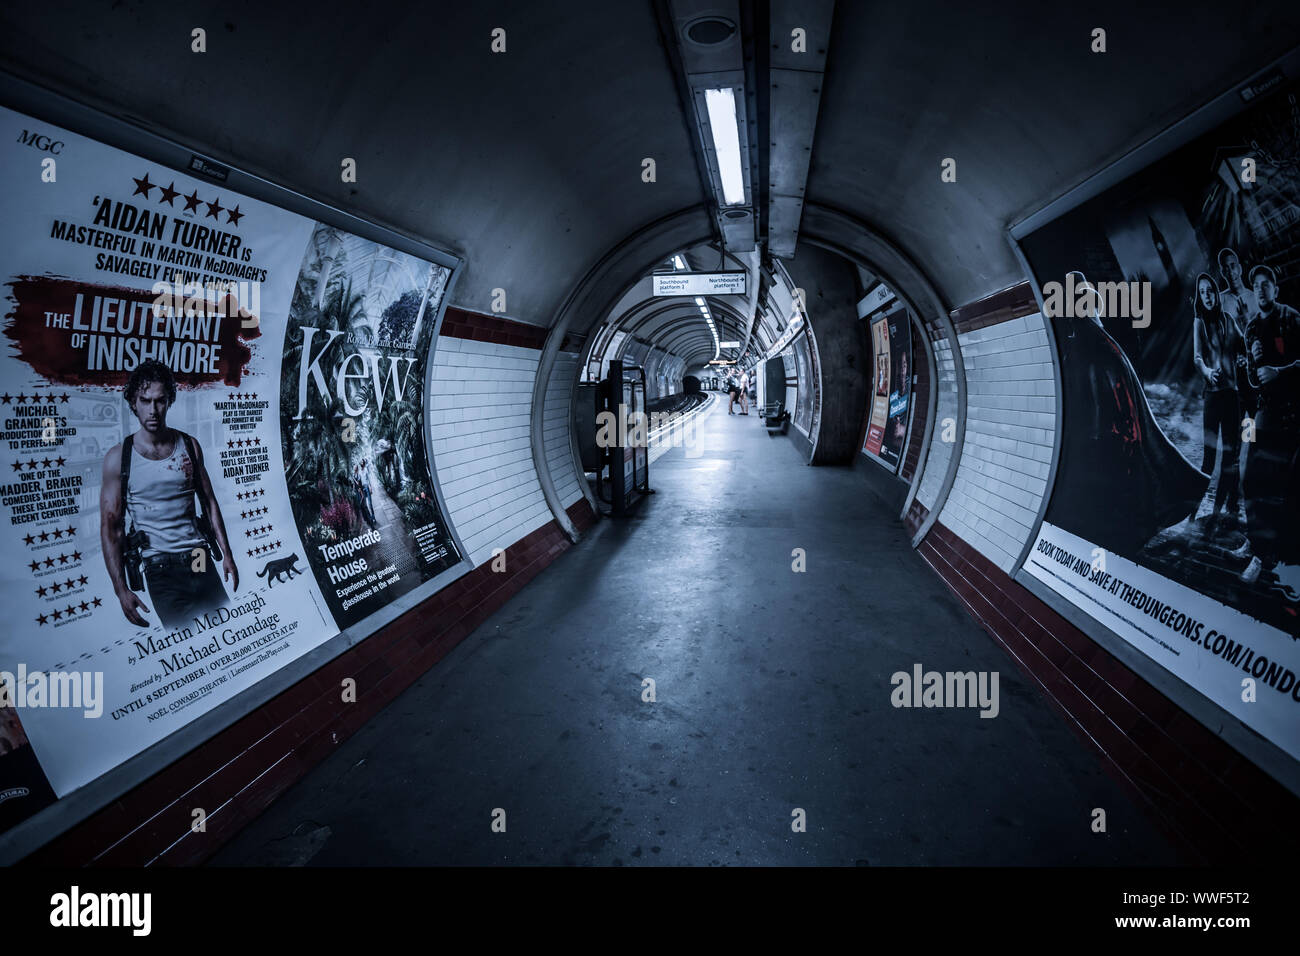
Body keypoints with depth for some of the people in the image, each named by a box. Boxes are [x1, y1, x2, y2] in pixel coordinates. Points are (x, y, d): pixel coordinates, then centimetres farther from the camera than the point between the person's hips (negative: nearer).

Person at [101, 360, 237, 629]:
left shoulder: (189, 445, 6)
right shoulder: (118, 457, -2)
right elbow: (110, 527, -3)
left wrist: (227, 555, 5)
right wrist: (121, 589, -9)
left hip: (200, 559, 3)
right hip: (158, 568, -2)